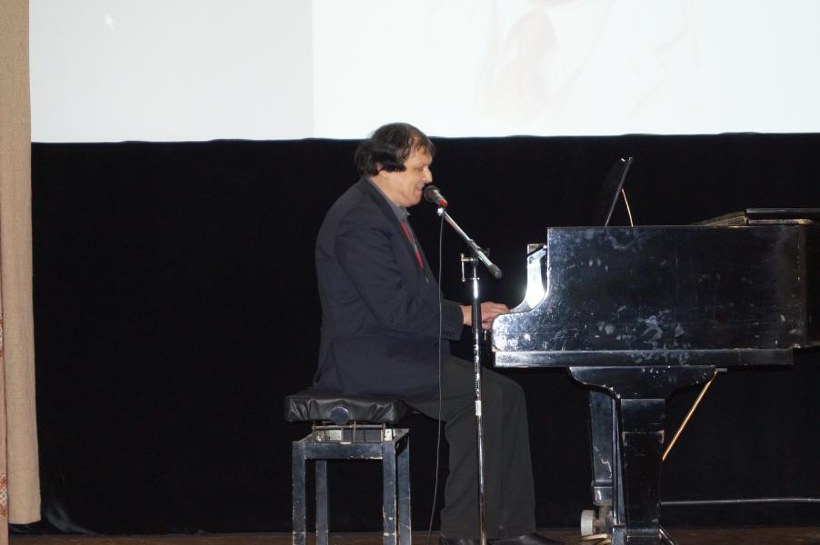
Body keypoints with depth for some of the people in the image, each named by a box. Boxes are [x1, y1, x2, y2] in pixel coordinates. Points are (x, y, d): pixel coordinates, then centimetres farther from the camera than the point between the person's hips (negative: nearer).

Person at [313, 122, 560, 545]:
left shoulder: (386, 213, 17)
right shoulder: (360, 220, -17)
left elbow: (415, 293, 18)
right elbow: (393, 308, -23)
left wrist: (471, 313, 4)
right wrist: (462, 315, -14)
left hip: (395, 350, 11)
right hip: (367, 359, -11)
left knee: (503, 394, 1)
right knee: (486, 395, -18)